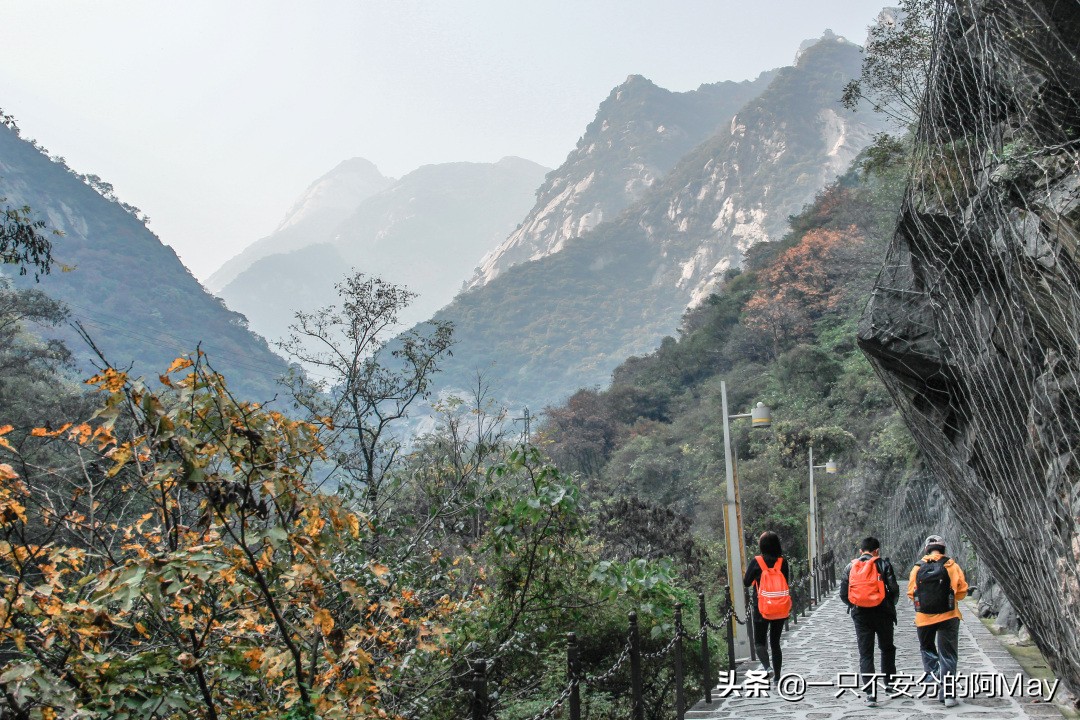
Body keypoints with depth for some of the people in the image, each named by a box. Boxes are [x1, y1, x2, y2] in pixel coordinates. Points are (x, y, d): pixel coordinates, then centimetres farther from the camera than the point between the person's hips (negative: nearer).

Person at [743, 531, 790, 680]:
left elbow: (746, 582, -4)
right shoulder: (783, 562, -4)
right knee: (775, 642, 14)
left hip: (761, 608, -3)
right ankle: (777, 677, 15)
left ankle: (767, 667, -17)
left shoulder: (756, 562, -11)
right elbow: (787, 582, 6)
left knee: (759, 641, 8)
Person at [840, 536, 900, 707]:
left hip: (860, 615, 1)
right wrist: (891, 603, 11)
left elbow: (843, 594, 1)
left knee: (865, 654, 5)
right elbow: (894, 589, -8)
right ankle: (889, 683, 29)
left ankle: (870, 693, -2)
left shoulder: (850, 567, 4)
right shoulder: (883, 564, -4)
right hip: (882, 613, -1)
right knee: (887, 648, 22)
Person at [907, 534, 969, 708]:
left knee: (927, 648, 23)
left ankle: (934, 672, 0)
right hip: (948, 616, -1)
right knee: (948, 655, 5)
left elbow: (911, 593, 3)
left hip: (924, 617, 1)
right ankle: (948, 694, 2)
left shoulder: (918, 567, 1)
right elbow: (962, 592, -4)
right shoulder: (951, 566, -4)